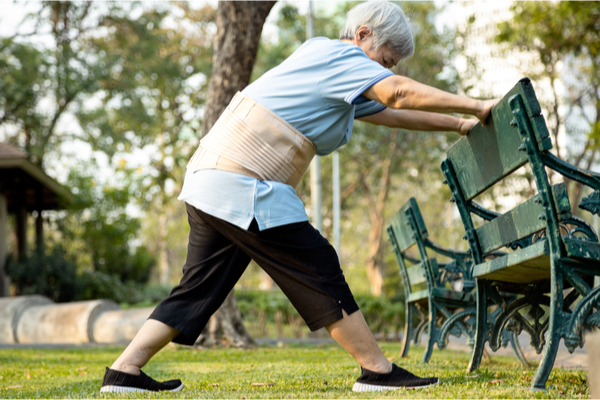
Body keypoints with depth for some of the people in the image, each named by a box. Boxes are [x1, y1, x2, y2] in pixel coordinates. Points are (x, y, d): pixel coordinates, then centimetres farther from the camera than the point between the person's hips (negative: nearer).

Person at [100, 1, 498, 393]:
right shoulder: (338, 57, -5)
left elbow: (390, 113, 28)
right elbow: (399, 92, -19)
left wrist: (459, 124, 25)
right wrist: (475, 105, -16)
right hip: (241, 186, -10)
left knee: (201, 285, 11)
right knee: (319, 271, -6)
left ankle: (125, 371, 10)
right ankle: (377, 370, 0)